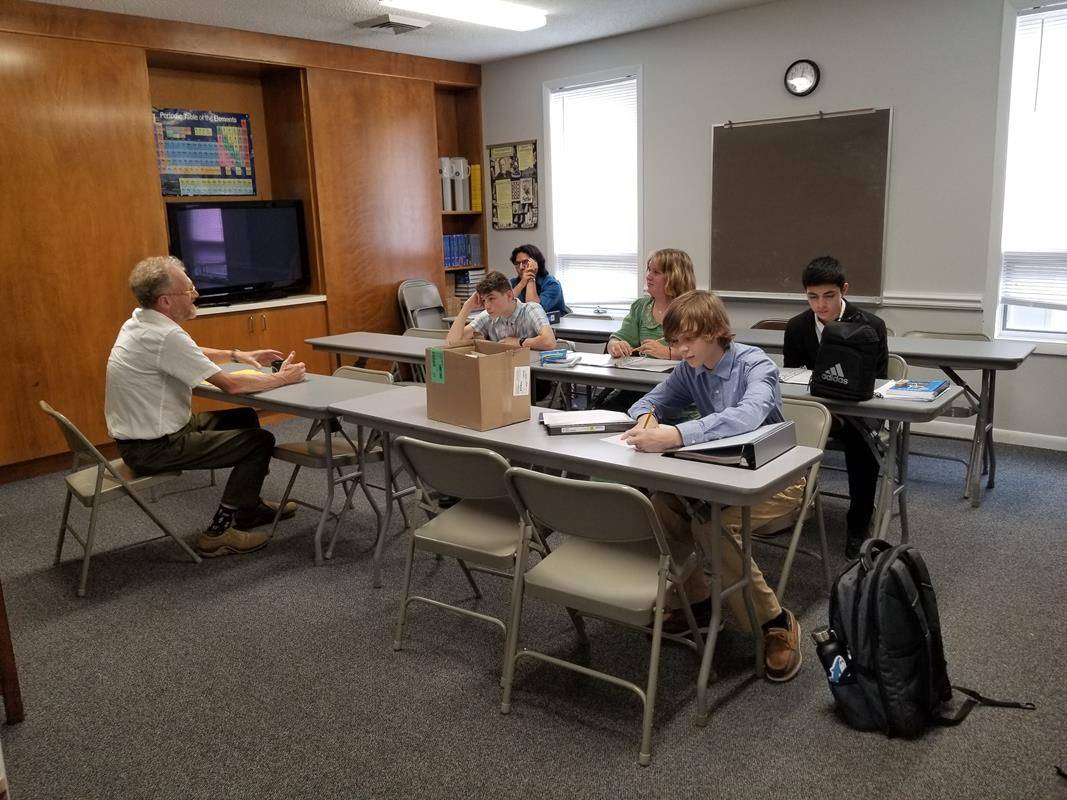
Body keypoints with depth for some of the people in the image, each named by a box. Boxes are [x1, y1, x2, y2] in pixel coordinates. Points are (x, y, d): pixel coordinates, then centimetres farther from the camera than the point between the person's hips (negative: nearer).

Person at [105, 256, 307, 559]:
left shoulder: (141, 322, 4)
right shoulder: (165, 336, -26)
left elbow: (187, 353, 24)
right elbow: (230, 384, -23)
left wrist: (237, 355, 14)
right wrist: (282, 378, -9)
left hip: (142, 432, 10)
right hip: (154, 448, -10)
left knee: (244, 418, 20)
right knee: (261, 441, -4)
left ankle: (250, 506, 33)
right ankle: (219, 533, 2)